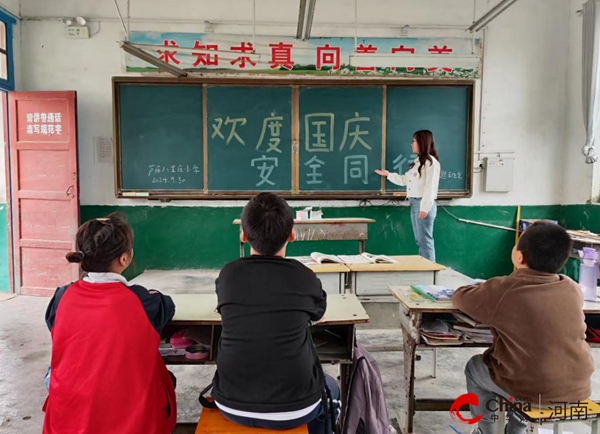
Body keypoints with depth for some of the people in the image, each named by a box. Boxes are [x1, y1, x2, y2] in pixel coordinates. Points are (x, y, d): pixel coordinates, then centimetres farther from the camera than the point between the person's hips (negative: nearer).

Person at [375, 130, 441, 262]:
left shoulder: (430, 161, -9)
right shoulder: (418, 161, 19)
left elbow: (430, 187, -16)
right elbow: (405, 180, 26)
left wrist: (425, 207, -20)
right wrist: (388, 174, 30)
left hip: (423, 204, -9)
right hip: (414, 203, 9)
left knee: (425, 240, -7)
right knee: (419, 240, 10)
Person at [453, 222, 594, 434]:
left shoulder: (503, 291, -20)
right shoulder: (573, 289, -6)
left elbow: (460, 297, -4)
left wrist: (485, 289, 15)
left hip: (533, 392, -5)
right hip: (578, 389, 5)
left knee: (475, 367, 22)